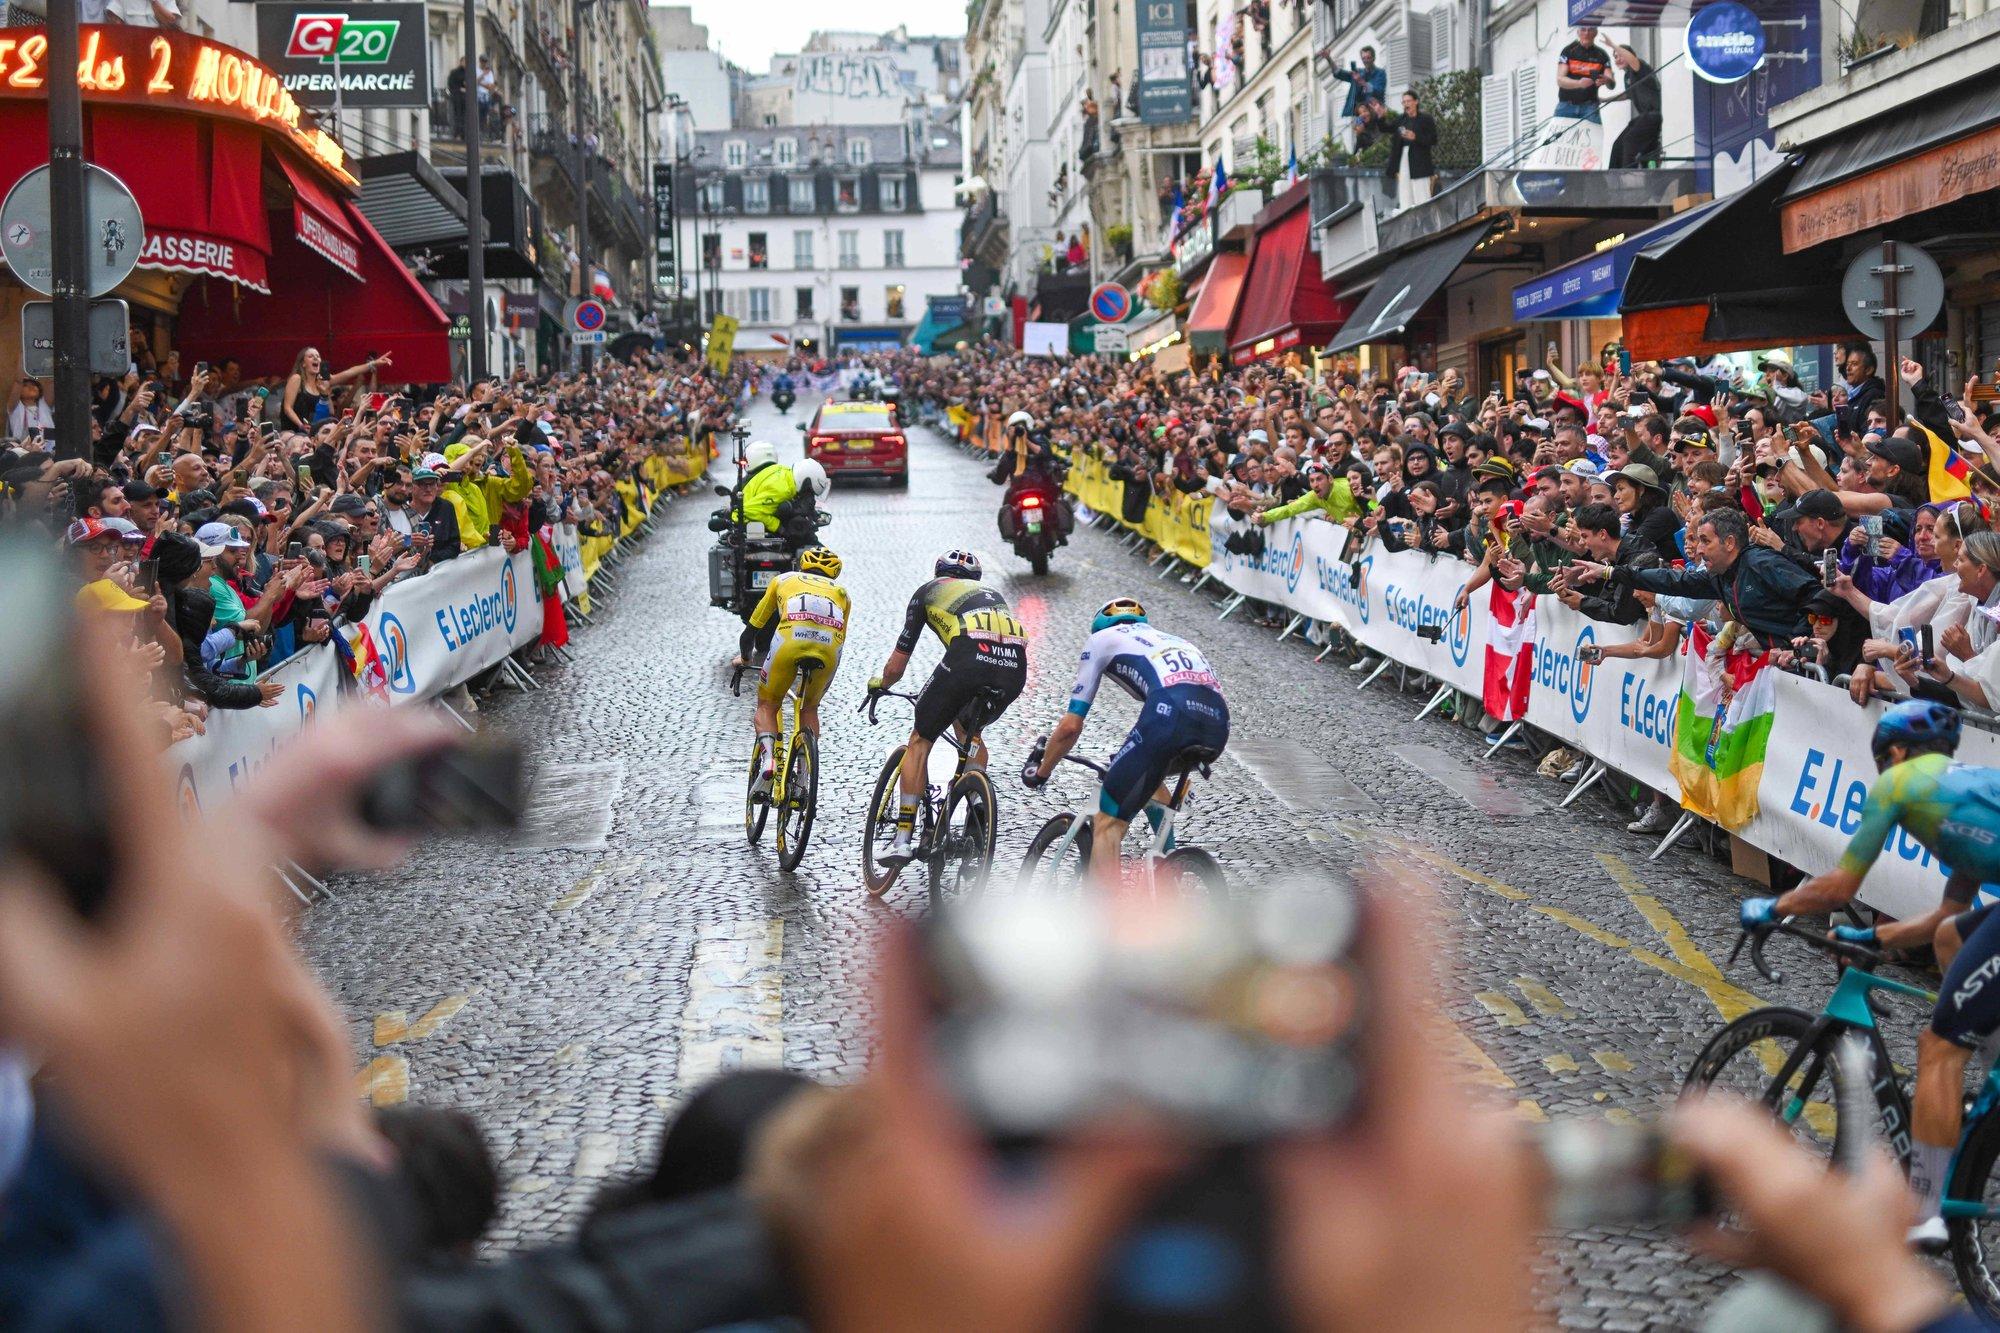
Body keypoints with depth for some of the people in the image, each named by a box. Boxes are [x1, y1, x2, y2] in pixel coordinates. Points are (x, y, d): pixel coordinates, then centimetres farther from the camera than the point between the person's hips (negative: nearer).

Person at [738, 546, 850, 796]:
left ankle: (767, 757, -8)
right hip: (830, 646, 2)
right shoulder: (840, 591, 37)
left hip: (790, 640, -2)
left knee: (767, 705, 17)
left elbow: (753, 626, 39)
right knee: (809, 708, 26)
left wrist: (745, 658, 57)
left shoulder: (784, 580, 34)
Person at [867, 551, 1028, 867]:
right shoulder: (991, 593, 40)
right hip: (1015, 667, 4)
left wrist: (879, 684, 51)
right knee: (967, 728, 33)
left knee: (920, 740, 14)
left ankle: (902, 840, 8)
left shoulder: (928, 591, 29)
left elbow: (896, 666, 30)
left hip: (968, 658, -4)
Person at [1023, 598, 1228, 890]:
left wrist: (1040, 772, 36)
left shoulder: (1102, 638, 25)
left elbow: (1071, 726, 20)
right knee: (1149, 772, 37)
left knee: (1107, 823, 2)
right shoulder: (1170, 639, 41)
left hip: (1171, 713, -6)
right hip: (1218, 726, 6)